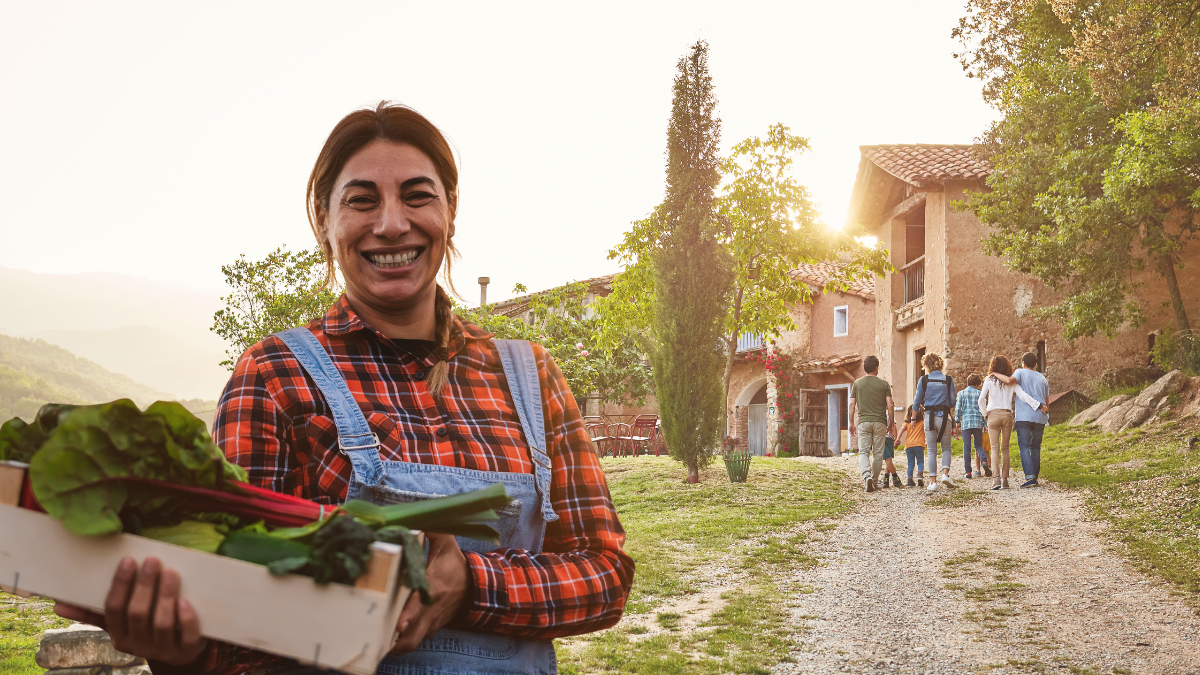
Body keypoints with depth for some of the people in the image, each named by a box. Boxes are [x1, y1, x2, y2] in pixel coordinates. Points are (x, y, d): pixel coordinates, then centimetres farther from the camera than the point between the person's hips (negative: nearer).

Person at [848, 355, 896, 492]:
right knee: (878, 453, 9)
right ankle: (874, 481, 13)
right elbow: (889, 405, -1)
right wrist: (891, 423, 9)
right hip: (880, 422, 0)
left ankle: (867, 476, -23)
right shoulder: (884, 384, 2)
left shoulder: (857, 383, 3)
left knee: (863, 452, 1)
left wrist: (851, 423, 10)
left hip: (863, 422, 0)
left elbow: (852, 405, 2)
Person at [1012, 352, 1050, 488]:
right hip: (1040, 417, 5)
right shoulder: (1042, 378, 20)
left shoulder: (1021, 372, 5)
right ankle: (1035, 477, 11)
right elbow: (1047, 401, 21)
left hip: (1024, 416, -5)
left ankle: (1030, 477, -20)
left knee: (1024, 447, -7)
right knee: (1036, 447, 12)